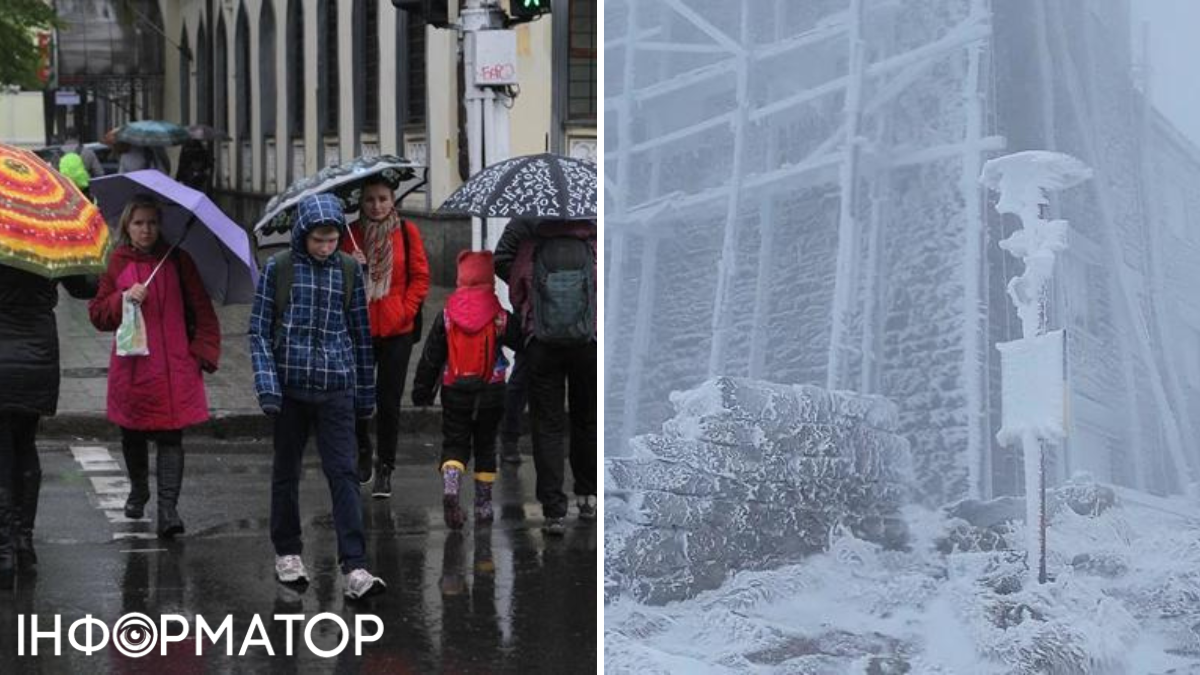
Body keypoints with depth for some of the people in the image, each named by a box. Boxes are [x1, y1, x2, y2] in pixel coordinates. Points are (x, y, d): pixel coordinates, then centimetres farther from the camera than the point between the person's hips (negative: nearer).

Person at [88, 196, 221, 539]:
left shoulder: (177, 260, 3)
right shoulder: (115, 264, 5)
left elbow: (202, 309, 4)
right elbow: (97, 315, 5)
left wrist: (204, 350, -5)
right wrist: (123, 299, -14)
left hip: (174, 366, -2)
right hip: (131, 366, 2)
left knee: (170, 436, -10)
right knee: (133, 434, 14)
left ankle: (168, 507, -14)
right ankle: (138, 491, 37)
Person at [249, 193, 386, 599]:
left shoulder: (349, 271, 4)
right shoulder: (278, 269, -1)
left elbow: (361, 333, 11)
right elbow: (260, 330, 0)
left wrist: (366, 394, 13)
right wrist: (266, 384, -10)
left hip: (336, 387, 0)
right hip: (290, 386, 0)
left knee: (343, 473, -8)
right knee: (287, 470, 12)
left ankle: (354, 569, -14)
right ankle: (287, 552, 29)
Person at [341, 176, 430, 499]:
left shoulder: (407, 232, 2)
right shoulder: (351, 234, 4)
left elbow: (420, 276, 3)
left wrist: (406, 311, -7)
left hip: (396, 330, -1)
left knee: (388, 401, 2)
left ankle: (385, 468, 13)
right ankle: (362, 453, 27)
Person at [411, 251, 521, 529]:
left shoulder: (447, 314, -2)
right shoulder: (500, 314, -6)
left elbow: (430, 357, 3)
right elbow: (522, 343, 2)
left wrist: (421, 391, 10)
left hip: (455, 392, 0)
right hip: (491, 391, 0)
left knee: (454, 444, 6)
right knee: (485, 446, 12)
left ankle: (450, 487, -22)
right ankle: (483, 506, 14)